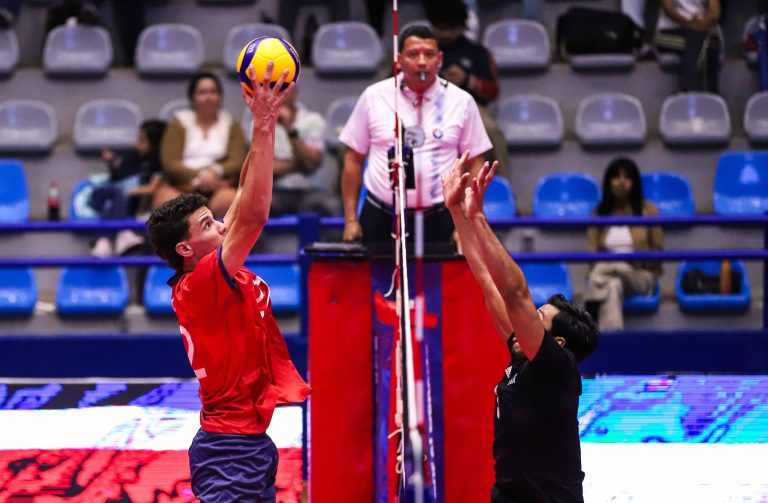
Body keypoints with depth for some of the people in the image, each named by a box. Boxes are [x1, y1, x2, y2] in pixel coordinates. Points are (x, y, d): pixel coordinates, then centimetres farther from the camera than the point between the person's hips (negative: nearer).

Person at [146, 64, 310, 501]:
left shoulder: (219, 274, 9)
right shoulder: (200, 283, -16)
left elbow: (246, 199, 18)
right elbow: (254, 215, -24)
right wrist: (263, 126, -23)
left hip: (252, 442, 10)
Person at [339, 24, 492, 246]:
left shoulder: (461, 102, 3)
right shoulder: (374, 97, 3)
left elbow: (474, 164, 6)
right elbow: (353, 159, 7)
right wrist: (351, 220, 2)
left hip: (439, 219, 0)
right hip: (380, 218, 0)